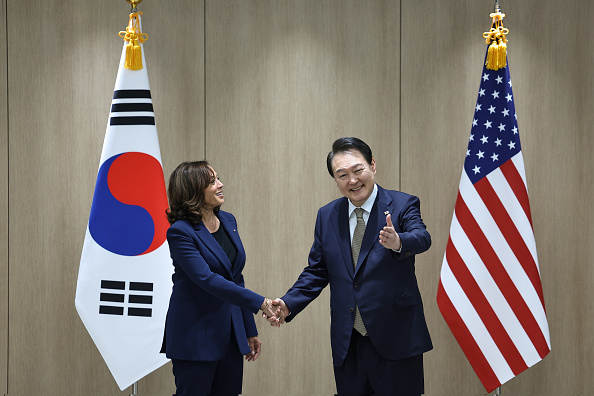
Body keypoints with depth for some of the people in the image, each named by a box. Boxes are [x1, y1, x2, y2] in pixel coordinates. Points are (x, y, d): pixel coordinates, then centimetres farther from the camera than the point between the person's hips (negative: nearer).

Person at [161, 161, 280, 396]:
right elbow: (207, 279, -23)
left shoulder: (228, 221, 8)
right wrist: (259, 302, -27)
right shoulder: (180, 232, -13)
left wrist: (250, 331, 14)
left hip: (231, 336, 7)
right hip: (195, 338, -6)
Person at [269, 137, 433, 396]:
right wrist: (289, 304, -3)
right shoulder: (327, 216, 9)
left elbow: (422, 238, -23)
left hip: (396, 340, -3)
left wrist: (398, 242, -46)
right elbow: (317, 271, 14)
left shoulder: (402, 205, -3)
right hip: (347, 343, 4)